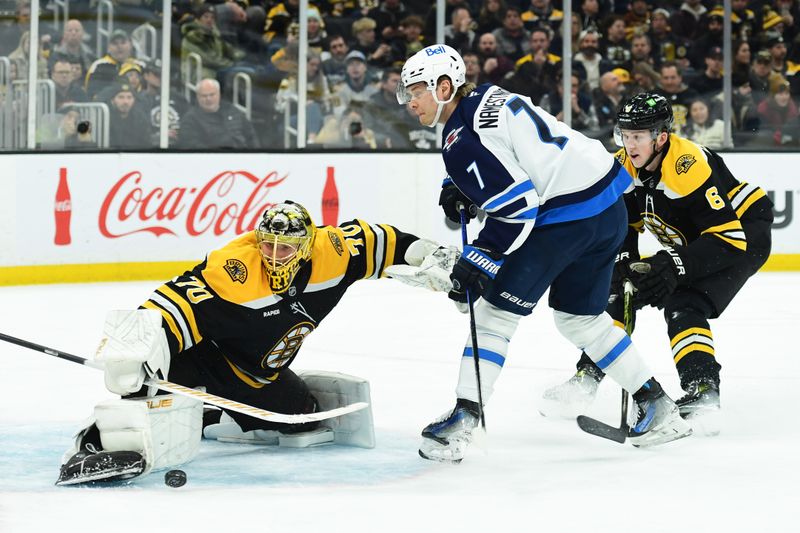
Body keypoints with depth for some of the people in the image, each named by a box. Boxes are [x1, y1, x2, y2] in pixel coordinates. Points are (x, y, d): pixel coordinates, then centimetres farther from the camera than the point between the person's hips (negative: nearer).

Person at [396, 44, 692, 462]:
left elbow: (515, 208, -18)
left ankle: (462, 420, -4)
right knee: (580, 318, 21)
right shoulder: (486, 99, 16)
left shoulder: (462, 140, -13)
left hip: (566, 218, -10)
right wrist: (459, 191, 18)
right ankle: (659, 409, 24)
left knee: (495, 311, -1)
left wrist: (476, 261, -12)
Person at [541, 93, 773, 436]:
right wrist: (624, 261, -14)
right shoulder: (626, 166, -10)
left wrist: (676, 266, -41)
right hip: (690, 241, 9)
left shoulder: (688, 167, -34)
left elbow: (729, 236, -35)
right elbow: (623, 223, 4)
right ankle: (588, 377, 10)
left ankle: (702, 395, -37)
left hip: (745, 232, -9)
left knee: (683, 306, -28)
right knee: (618, 289, 2)